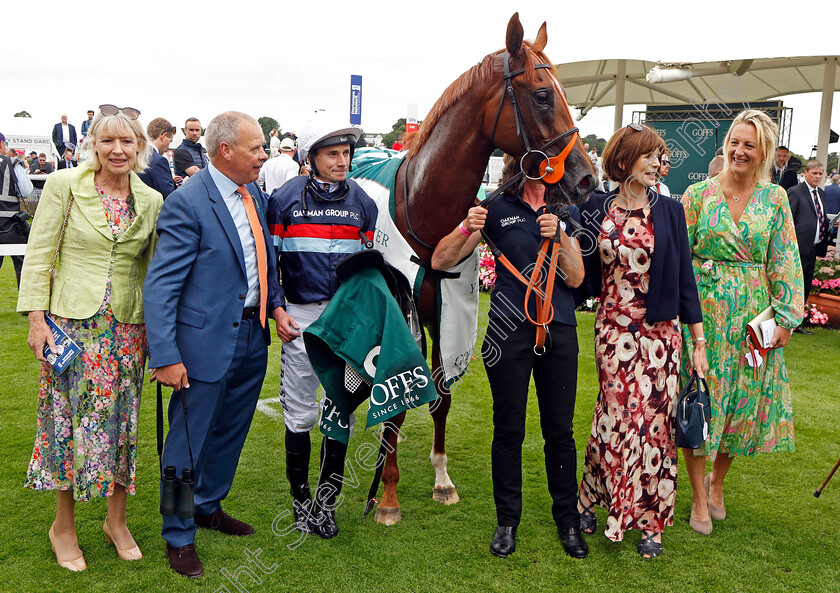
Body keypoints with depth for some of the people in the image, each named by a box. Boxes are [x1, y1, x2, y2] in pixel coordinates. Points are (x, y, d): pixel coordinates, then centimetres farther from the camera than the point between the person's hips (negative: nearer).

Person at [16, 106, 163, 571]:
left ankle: (116, 520, 27)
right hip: (72, 321, -2)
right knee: (69, 418, 4)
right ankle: (63, 526, 23)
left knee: (121, 419, 10)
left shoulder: (152, 201, 4)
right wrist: (36, 318, -9)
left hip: (128, 327, 3)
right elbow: (39, 254, -4)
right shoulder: (63, 185, -4)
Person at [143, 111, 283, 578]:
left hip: (252, 338, 8)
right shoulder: (187, 203, -17)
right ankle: (179, 536, 25)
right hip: (207, 341, -7)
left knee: (231, 431, 21)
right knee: (188, 439, 6)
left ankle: (209, 506, 43)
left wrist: (275, 305, 3)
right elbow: (160, 287, -18)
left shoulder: (255, 196, 7)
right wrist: (165, 357, -22)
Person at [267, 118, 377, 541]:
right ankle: (300, 498, 23)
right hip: (300, 318, -2)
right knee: (300, 413, 6)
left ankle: (325, 501, 19)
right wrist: (277, 311, -7)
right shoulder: (285, 199, -1)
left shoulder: (361, 202, 6)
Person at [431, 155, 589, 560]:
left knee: (560, 430, 9)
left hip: (559, 329, 2)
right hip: (509, 330, -2)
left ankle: (567, 520, 24)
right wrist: (467, 228, -22)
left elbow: (576, 279, 1)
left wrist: (558, 237, -13)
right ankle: (507, 521, 22)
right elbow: (440, 261, -5)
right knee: (508, 429, 7)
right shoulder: (497, 209, 0)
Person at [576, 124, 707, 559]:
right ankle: (589, 500, 23)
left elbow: (684, 276, 1)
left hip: (660, 332, 1)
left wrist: (699, 343, 0)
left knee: (655, 420, 4)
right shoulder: (596, 209, 2)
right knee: (616, 416, 3)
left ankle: (649, 522, 18)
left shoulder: (669, 211, 1)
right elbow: (585, 273, 10)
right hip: (613, 329, 0)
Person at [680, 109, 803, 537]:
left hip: (753, 315, 2)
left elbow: (785, 261, 4)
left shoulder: (775, 198, 4)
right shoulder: (699, 194, -1)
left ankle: (716, 482, 32)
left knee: (744, 400, 9)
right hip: (703, 309, -2)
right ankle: (698, 497, 17)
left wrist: (786, 316, -2)